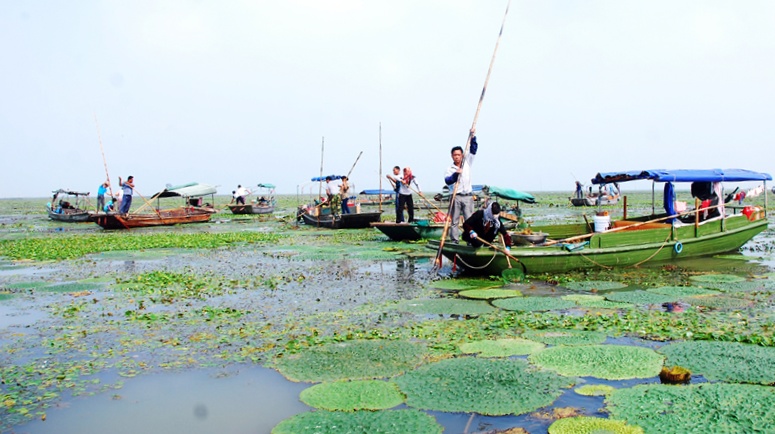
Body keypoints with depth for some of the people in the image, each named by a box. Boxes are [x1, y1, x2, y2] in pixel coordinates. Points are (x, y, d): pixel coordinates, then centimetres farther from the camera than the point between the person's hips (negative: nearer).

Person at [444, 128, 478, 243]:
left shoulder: (467, 163, 11)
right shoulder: (450, 169, 3)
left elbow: (473, 150, 4)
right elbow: (447, 181, -13)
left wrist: (473, 137, -7)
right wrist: (456, 174, -28)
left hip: (468, 196, 1)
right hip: (456, 197, -1)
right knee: (454, 220, 1)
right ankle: (454, 240, 4)